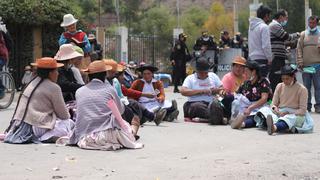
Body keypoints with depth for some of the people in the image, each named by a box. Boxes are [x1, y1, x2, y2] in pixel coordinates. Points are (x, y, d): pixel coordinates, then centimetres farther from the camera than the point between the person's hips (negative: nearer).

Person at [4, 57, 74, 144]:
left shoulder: (32, 83, 15)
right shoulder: (54, 88, -8)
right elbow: (64, 115, -3)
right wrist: (68, 115, 20)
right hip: (36, 129, -9)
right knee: (69, 123, 0)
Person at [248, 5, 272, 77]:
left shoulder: (251, 26, 14)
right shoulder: (264, 27, -11)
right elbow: (266, 46, -17)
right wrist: (270, 59, -8)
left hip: (252, 58, 9)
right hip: (261, 59, -8)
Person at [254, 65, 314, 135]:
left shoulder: (302, 89, -4)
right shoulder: (279, 86, 9)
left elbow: (302, 110, -6)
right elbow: (273, 104, 11)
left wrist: (288, 113, -20)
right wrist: (275, 108, -13)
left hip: (295, 114, -4)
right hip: (280, 113, 5)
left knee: (290, 118, -40)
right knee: (265, 110, -22)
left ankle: (275, 127, -71)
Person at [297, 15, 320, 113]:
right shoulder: (303, 35, 11)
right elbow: (299, 49, 7)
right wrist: (300, 62, -1)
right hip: (305, 65, 2)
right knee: (306, 86, 5)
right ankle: (307, 106, 12)